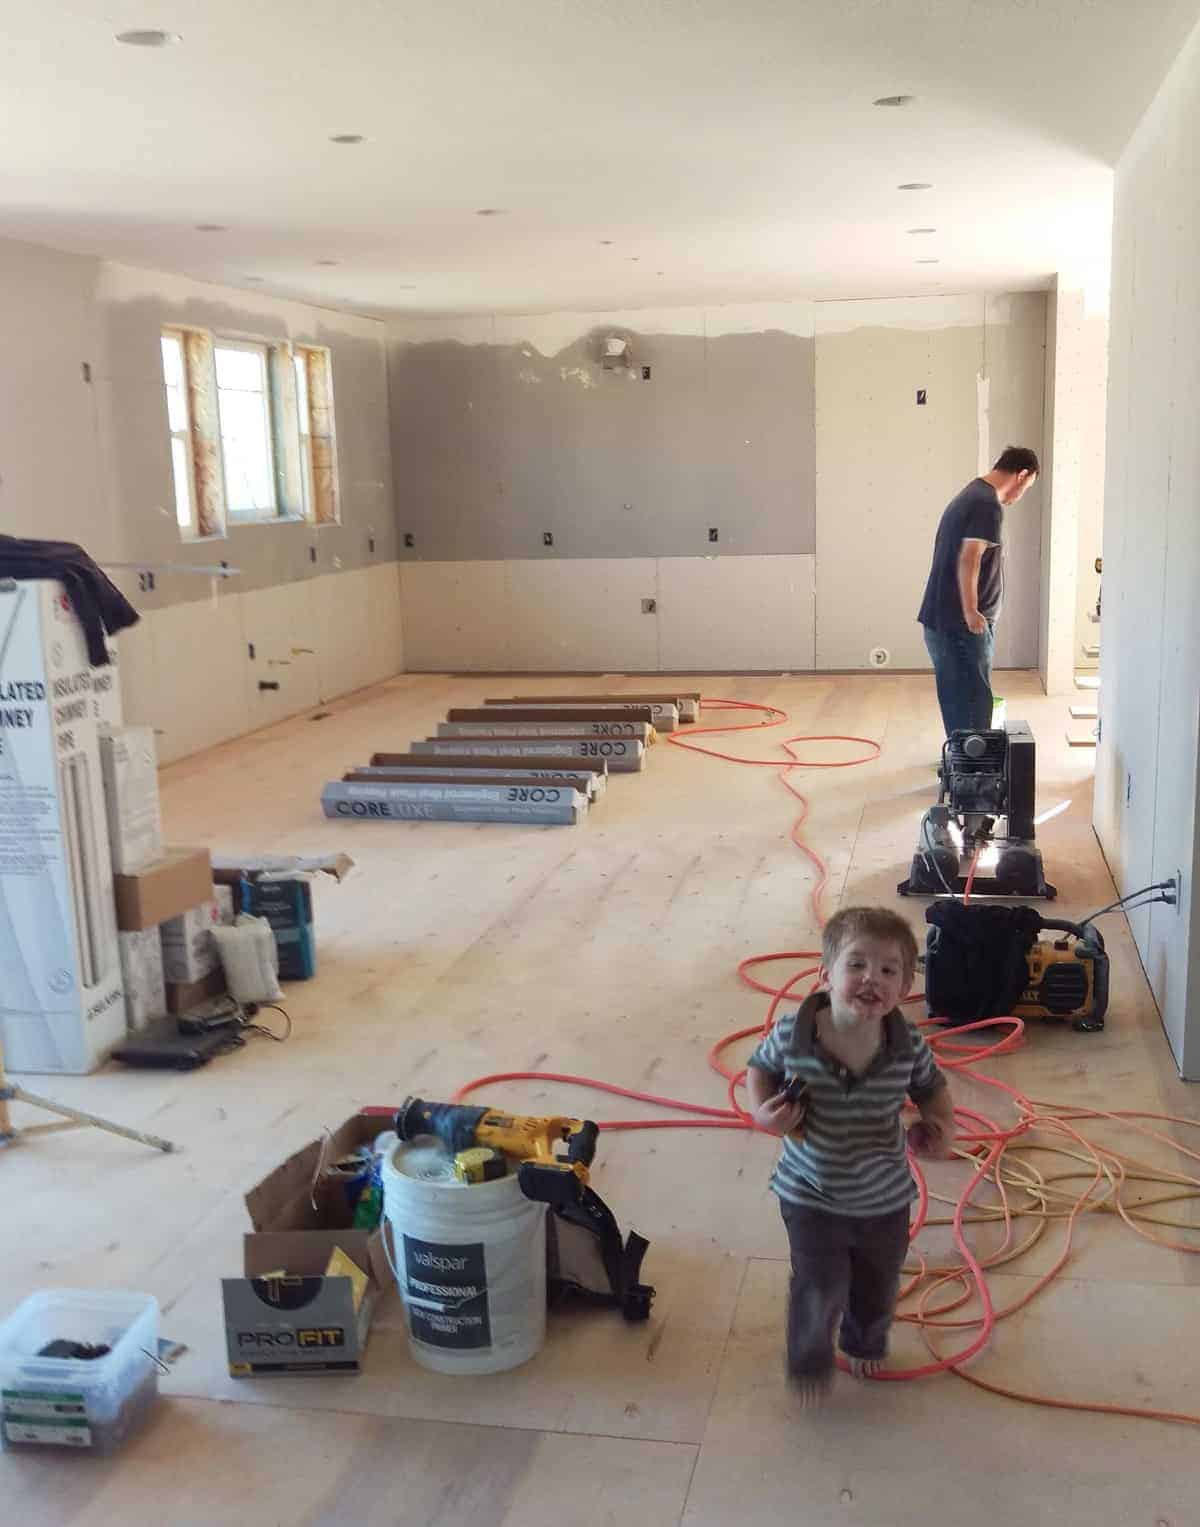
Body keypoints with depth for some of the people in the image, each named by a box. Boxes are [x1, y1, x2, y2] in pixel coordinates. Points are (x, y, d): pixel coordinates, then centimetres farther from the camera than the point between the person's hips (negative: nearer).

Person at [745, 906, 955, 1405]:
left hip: (885, 1199, 3)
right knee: (818, 1292, 8)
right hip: (811, 1197, -2)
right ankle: (810, 1363, 41)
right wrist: (763, 1110, -22)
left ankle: (865, 1345, 59)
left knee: (877, 1288, 26)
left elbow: (932, 1088, 0)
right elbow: (760, 1067, -4)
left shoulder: (909, 1048, -22)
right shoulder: (791, 1035, -26)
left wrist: (941, 1126, -19)